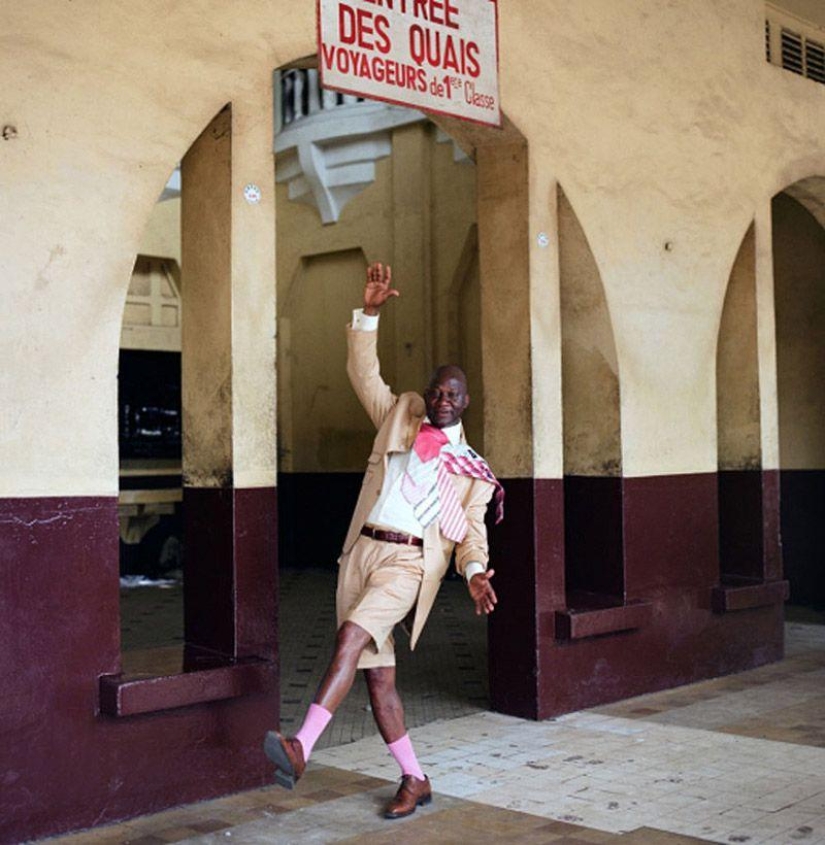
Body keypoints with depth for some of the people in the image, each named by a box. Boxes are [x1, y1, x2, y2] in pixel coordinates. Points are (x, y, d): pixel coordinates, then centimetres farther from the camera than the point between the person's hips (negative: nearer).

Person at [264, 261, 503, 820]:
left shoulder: (472, 471, 10)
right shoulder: (399, 417, 15)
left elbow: (471, 532, 7)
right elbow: (364, 372, 11)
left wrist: (475, 572, -13)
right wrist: (370, 313, -1)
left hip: (409, 563, -4)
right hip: (362, 550, 4)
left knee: (351, 636, -29)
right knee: (377, 675, 5)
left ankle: (301, 749, -36)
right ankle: (415, 780, 19)